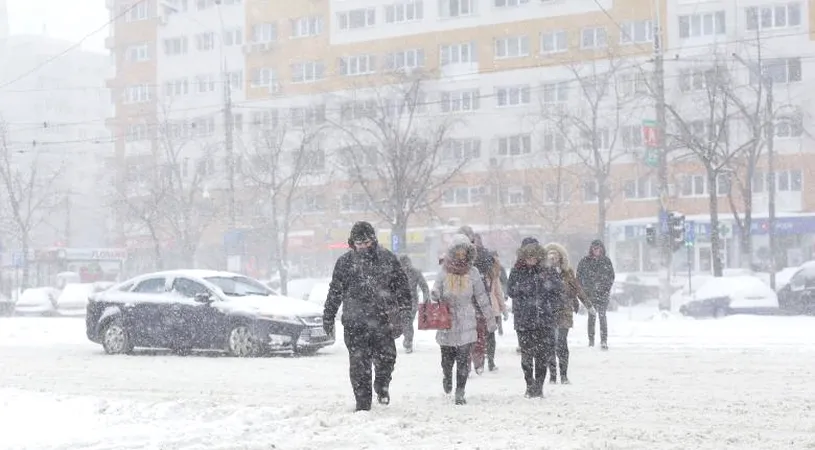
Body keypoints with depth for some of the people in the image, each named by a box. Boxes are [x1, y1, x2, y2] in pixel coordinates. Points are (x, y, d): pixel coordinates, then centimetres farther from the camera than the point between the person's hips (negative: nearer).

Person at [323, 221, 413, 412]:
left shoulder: (387, 259, 5)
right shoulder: (344, 262, 6)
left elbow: (402, 286, 11)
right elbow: (334, 292, 11)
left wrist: (403, 310, 3)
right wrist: (328, 318, 11)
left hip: (383, 320, 0)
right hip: (354, 323, 0)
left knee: (386, 357, -4)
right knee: (359, 364, -2)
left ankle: (382, 385, 27)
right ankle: (363, 403, 8)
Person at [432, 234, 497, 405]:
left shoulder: (472, 272, 3)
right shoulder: (444, 272, 2)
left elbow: (481, 296, 9)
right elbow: (435, 292, 6)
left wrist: (489, 318, 11)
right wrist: (434, 297, -19)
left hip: (467, 322, 0)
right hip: (447, 320, 0)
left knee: (464, 359, -7)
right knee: (447, 357, 9)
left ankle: (460, 393, -1)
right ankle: (447, 377, 41)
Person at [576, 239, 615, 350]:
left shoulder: (606, 261, 7)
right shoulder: (585, 261, 5)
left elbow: (611, 277, 11)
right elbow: (579, 276, 7)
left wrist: (607, 289, -1)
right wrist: (584, 289, -1)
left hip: (603, 293, 0)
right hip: (590, 293, 0)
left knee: (602, 316, -8)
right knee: (592, 316, 1)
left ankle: (604, 341, -8)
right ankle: (591, 340, 7)